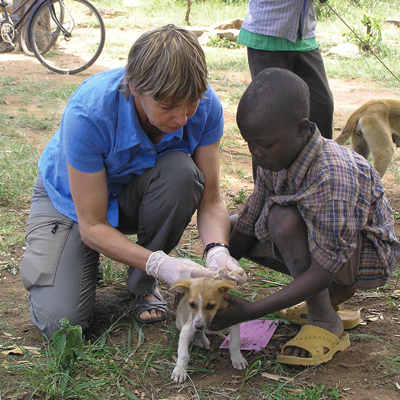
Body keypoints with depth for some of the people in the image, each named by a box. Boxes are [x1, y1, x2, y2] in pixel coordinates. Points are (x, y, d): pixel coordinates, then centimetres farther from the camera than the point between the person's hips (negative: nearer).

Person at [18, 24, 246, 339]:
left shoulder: (205, 106, -26)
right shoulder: (88, 115, -37)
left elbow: (210, 200, -18)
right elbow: (91, 226, -30)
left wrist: (217, 250, -38)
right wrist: (160, 263, -42)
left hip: (137, 192, 3)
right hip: (72, 200, -3)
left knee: (182, 172, -33)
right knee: (61, 319, -21)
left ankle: (144, 283, -8)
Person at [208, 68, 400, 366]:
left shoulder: (331, 177, -36)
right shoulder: (276, 158, -11)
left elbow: (322, 271, -34)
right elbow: (248, 224, -3)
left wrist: (250, 311, -35)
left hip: (368, 254, -9)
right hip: (319, 241, 9)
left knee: (284, 221, -33)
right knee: (233, 227, -1)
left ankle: (326, 323, -15)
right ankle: (336, 291, 10)